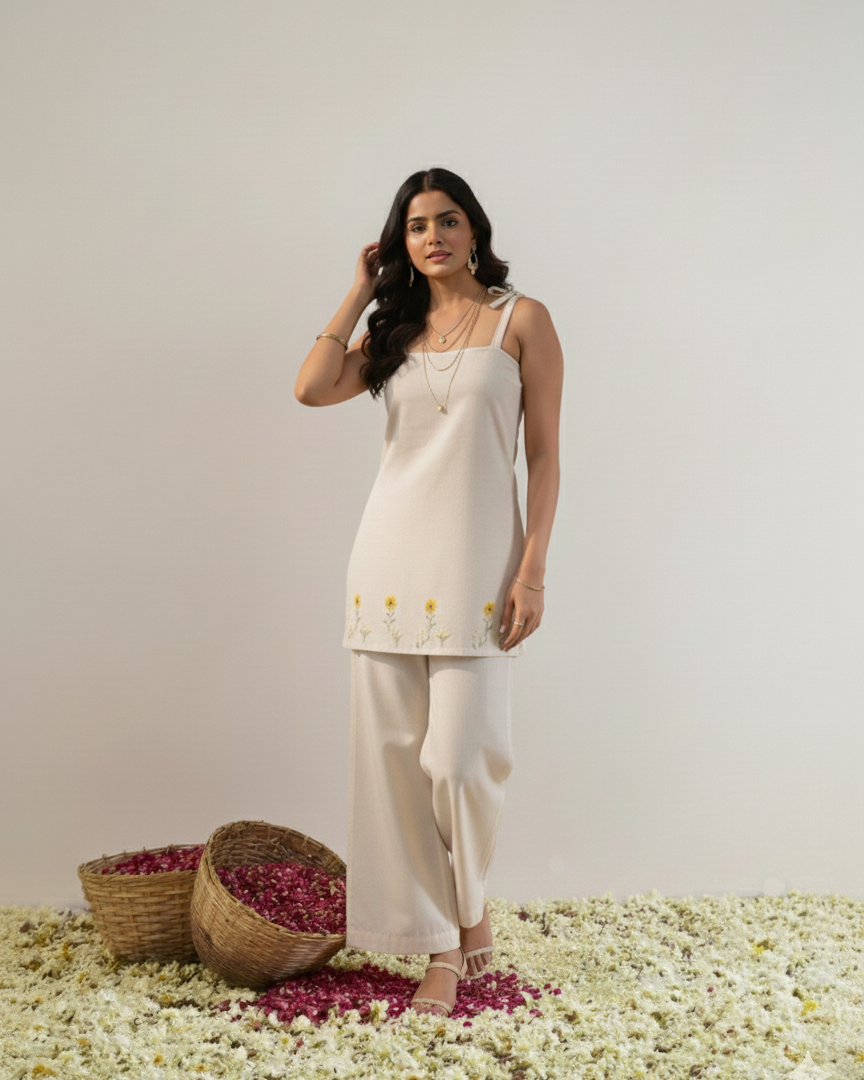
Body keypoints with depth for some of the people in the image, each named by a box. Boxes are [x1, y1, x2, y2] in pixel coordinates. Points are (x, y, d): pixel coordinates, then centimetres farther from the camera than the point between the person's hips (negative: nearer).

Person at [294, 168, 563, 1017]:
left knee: (460, 754, -10)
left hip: (475, 564, -4)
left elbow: (543, 454, -2)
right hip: (389, 555, 4)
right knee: (392, 752, 3)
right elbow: (312, 388, -2)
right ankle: (442, 944, 16)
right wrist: (361, 290, 7)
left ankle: (471, 905, 21)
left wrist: (533, 569, -10)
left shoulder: (521, 320, 3)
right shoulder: (395, 330, 15)